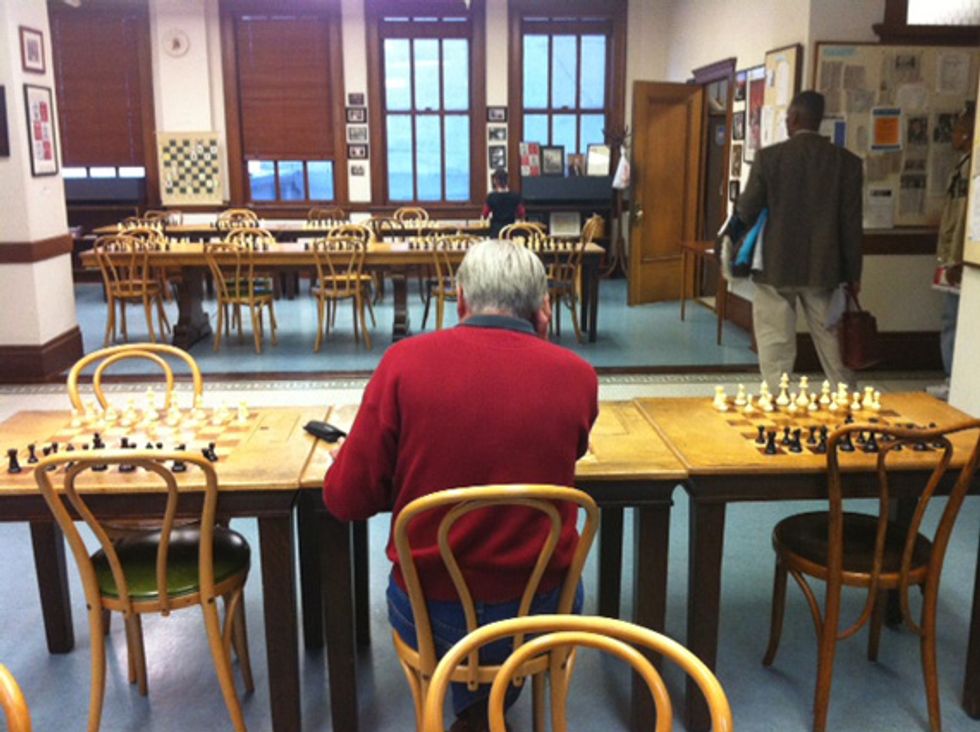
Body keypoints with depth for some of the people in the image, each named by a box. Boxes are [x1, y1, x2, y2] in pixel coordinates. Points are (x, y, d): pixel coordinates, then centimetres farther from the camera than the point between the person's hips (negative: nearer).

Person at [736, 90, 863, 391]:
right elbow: (851, 224, 0)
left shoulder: (769, 156, -8)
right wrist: (853, 275, 8)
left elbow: (746, 212, -5)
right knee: (831, 342, 15)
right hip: (823, 269, 3)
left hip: (776, 267, -2)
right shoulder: (847, 161, -1)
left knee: (776, 347, 5)